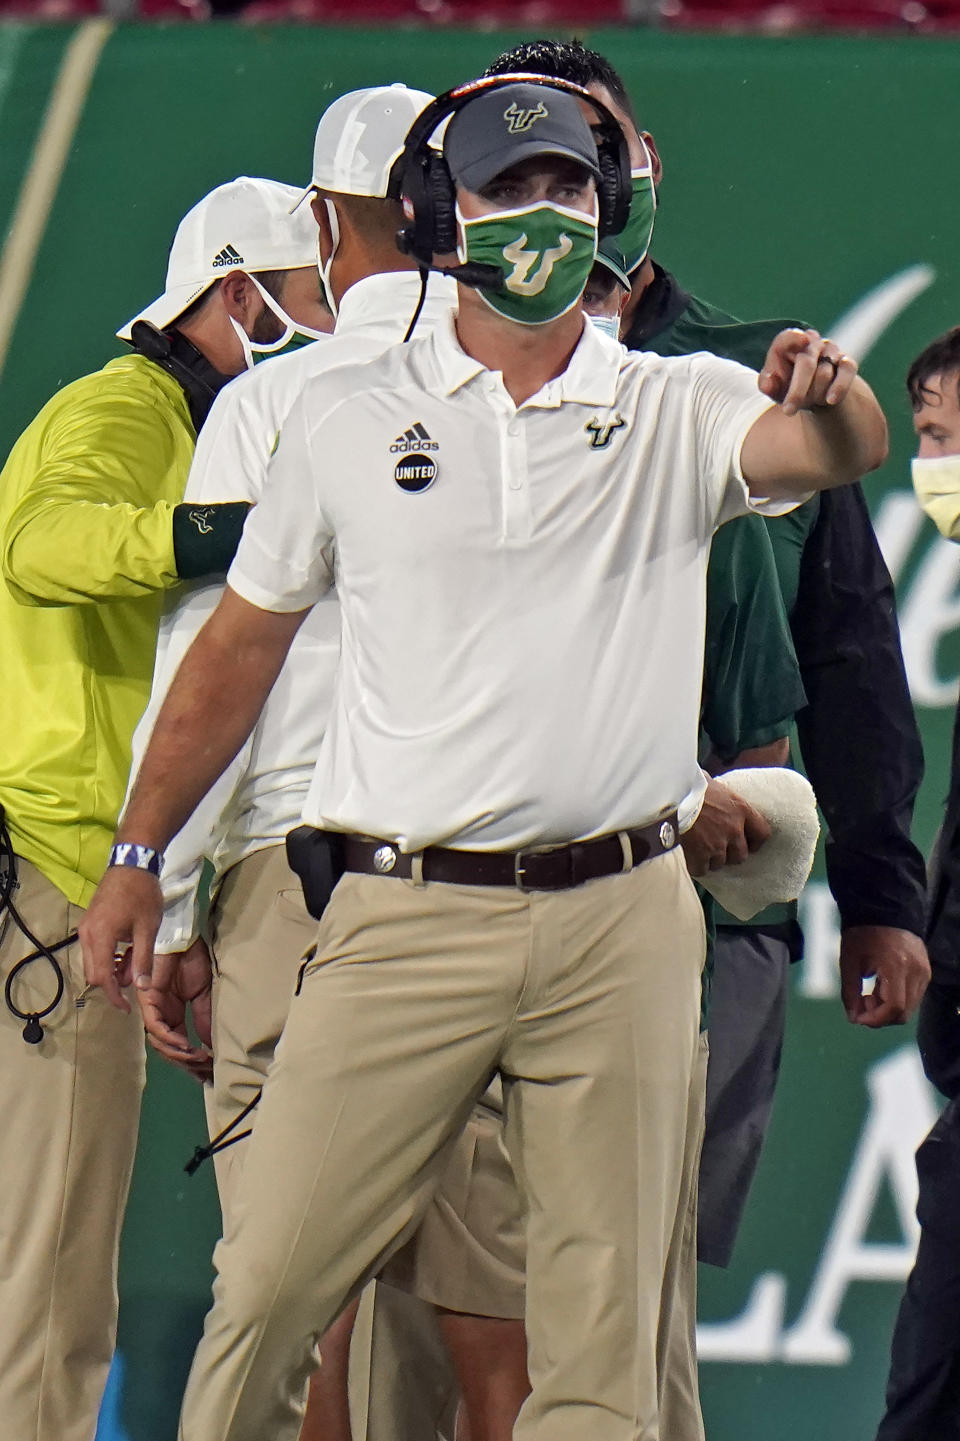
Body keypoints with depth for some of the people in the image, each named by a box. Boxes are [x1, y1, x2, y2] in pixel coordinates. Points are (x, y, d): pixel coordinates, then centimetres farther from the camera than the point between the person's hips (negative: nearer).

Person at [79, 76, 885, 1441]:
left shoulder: (680, 411, 7)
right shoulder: (346, 417, 9)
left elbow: (835, 450, -12)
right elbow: (243, 642, 16)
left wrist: (830, 397, -37)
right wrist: (138, 857, 15)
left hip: (624, 921, 0)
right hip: (407, 912, 0)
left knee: (605, 1331, -1)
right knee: (272, 1286, -7)